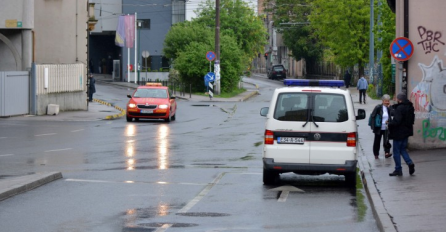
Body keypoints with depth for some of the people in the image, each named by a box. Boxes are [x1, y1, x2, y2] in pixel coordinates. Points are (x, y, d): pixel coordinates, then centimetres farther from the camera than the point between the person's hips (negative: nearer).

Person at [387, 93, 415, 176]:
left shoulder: (399, 108, -21)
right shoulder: (410, 107, 6)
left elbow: (396, 121, -27)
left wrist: (389, 123, -8)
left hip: (399, 132, -8)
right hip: (407, 132, 8)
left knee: (396, 151, 3)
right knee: (402, 149, 21)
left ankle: (398, 169, 7)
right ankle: (410, 163, 3)